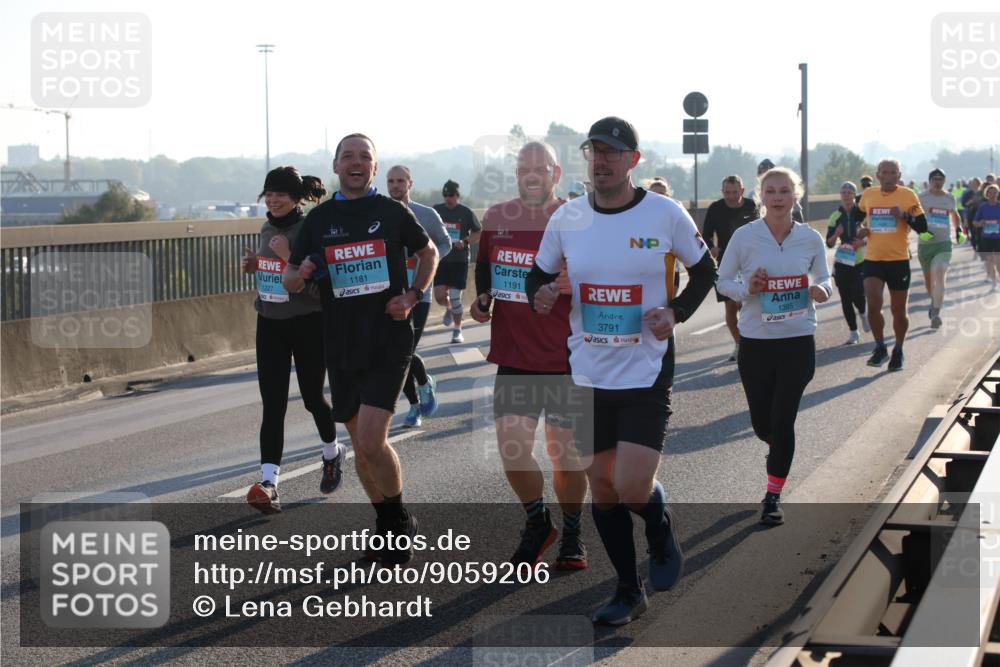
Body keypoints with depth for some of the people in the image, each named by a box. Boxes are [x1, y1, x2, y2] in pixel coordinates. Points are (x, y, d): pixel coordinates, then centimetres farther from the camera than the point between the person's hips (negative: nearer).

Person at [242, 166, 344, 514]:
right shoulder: (267, 230, 7)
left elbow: (321, 288, -20)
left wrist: (289, 257, -28)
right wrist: (253, 266, 2)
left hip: (308, 325, -5)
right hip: (269, 325, 5)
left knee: (312, 397, 10)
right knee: (272, 405, -5)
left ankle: (332, 454, 40)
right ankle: (269, 483, -12)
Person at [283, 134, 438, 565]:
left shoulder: (392, 212, 0)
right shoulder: (318, 219, 5)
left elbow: (428, 253, 14)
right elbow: (290, 279, 11)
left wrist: (413, 296, -1)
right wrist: (299, 275, -13)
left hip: (389, 342, -4)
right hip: (342, 347, 4)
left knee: (372, 442, -14)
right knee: (360, 443, 11)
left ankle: (401, 522, 8)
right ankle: (386, 524, 30)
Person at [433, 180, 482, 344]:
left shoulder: (466, 212, -3)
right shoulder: (436, 210, 5)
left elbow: (478, 232, 3)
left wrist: (465, 242, -13)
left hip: (460, 260, -2)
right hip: (440, 258, 3)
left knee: (455, 296, -5)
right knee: (439, 296, -5)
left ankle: (457, 330, 9)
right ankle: (449, 308, 31)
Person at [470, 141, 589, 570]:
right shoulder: (496, 218, 6)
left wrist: (573, 283, -24)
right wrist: (482, 299, 6)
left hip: (565, 357, -3)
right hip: (512, 355, 3)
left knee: (564, 450, 5)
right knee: (511, 447, -2)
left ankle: (571, 533, 27)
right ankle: (537, 523, 24)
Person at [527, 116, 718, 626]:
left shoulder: (665, 214, -7)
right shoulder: (566, 218, 0)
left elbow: (704, 271, 7)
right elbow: (538, 275, 12)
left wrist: (676, 313, -9)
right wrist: (539, 296, -11)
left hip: (647, 371, -3)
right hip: (588, 373, 4)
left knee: (633, 488, -14)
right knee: (601, 488, 9)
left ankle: (662, 533, 23)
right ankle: (628, 591, 27)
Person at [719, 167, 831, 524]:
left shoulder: (811, 238, -2)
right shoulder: (744, 236, -6)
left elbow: (824, 278, 11)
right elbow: (723, 280, 2)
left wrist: (821, 290, -12)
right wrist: (747, 288, -18)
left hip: (798, 342, 0)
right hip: (756, 342, 0)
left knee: (783, 420, -2)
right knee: (762, 423, 9)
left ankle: (774, 495, 14)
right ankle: (778, 449, 47)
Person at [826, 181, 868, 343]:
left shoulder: (862, 212, -3)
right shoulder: (835, 216, 4)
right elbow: (829, 243, 4)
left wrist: (863, 242, -17)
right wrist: (836, 234, -16)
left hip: (860, 261, -3)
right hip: (842, 262, 3)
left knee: (857, 294, -13)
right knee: (845, 298, 2)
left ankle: (862, 314, 22)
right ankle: (853, 332, 14)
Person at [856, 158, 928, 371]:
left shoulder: (908, 196, -5)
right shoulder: (868, 195, 4)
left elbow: (922, 227, -7)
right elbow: (858, 214, 25)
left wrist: (905, 215, -23)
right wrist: (861, 229, 6)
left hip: (899, 260, -1)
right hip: (872, 260, 1)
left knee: (898, 310, 9)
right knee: (873, 304, -15)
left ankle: (898, 352, 28)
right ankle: (880, 348, 4)